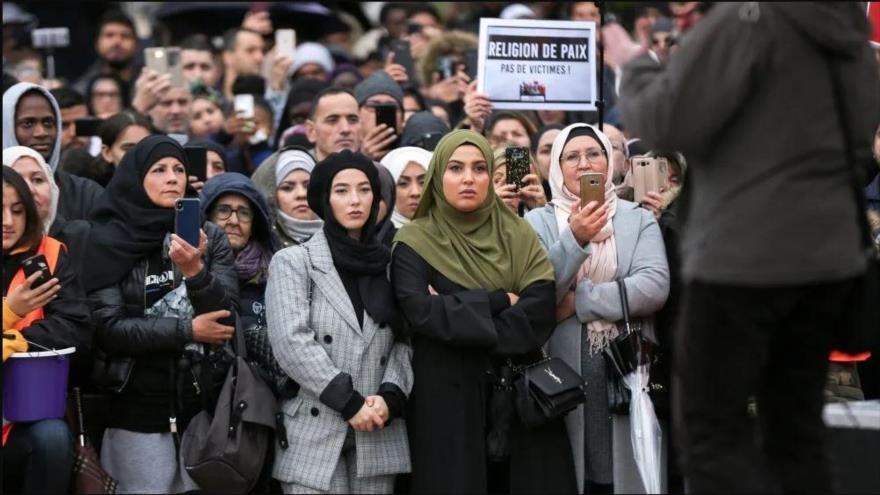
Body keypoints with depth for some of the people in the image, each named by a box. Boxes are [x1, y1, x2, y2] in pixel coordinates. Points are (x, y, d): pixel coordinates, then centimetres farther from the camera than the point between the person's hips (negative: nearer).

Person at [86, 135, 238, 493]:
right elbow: (107, 327, -10)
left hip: (204, 403, 3)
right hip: (137, 409, -3)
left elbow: (228, 316, -3)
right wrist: (187, 330, -11)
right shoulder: (109, 241, -3)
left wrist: (195, 271, -20)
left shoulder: (210, 237, 6)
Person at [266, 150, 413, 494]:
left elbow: (406, 341, 8)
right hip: (314, 433, -3)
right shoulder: (293, 262, 3)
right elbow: (291, 342, -9)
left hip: (378, 435, 3)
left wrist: (390, 395, -11)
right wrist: (349, 402, -14)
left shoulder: (389, 264, 14)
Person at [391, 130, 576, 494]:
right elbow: (422, 312, -16)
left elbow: (540, 311, -7)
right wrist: (499, 301, -12)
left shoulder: (518, 236, 8)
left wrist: (460, 316, -14)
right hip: (447, 402, -3)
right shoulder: (415, 242, 0)